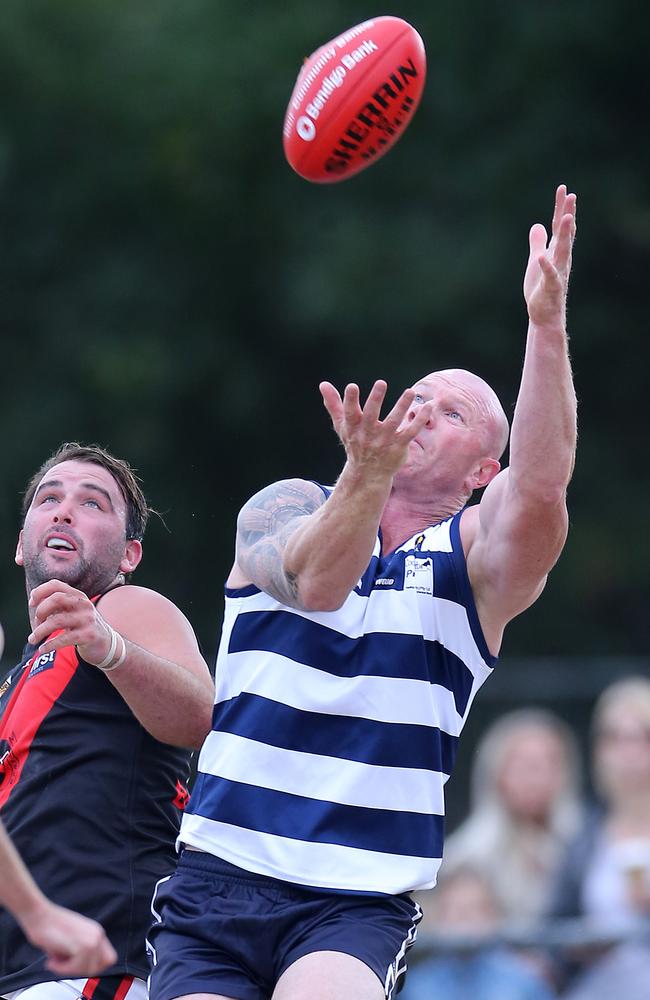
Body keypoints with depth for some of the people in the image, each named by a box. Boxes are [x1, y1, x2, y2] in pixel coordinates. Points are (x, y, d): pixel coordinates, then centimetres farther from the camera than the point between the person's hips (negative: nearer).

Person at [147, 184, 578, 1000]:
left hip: (359, 908, -2)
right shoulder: (283, 511, 8)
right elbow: (313, 580, -16)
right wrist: (367, 475, -37)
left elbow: (540, 485, -17)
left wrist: (546, 322, -28)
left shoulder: (475, 558, 5)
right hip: (215, 883, 2)